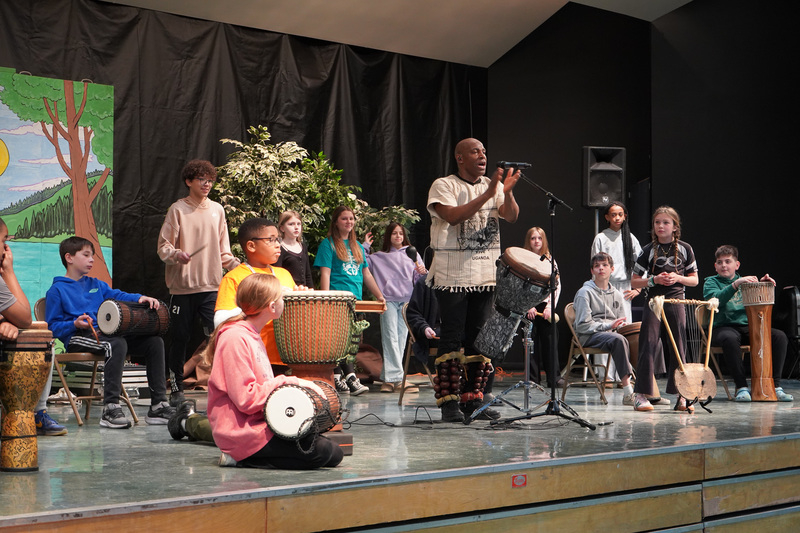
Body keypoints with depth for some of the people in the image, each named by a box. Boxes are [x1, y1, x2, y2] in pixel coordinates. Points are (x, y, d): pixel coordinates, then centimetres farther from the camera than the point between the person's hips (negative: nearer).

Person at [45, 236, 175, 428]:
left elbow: (117, 295, 13)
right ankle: (110, 409, -39)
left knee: (154, 341, -8)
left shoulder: (96, 284, 26)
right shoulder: (57, 290, 4)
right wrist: (75, 324, -18)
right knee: (117, 345, -38)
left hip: (104, 332, 7)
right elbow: (53, 326, 0)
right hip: (78, 338, -7)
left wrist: (140, 298, -6)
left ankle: (158, 405, -8)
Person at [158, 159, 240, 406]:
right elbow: (163, 247, -3)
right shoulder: (178, 209, 0)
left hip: (212, 286, 3)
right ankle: (177, 388, 17)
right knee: (180, 338, 5)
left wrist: (238, 266, 2)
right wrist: (177, 254, -23)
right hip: (183, 286, -3)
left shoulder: (217, 210, 12)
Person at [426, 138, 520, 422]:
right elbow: (453, 216, -18)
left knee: (478, 337, 6)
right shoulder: (443, 186, -2)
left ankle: (474, 398, 12)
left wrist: (507, 192, -18)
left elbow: (511, 216, 1)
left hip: (486, 274, 5)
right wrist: (486, 195, -22)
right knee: (452, 337, -6)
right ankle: (449, 402, -3)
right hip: (452, 274, -5)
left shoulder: (493, 185, 13)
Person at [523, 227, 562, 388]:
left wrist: (550, 306, -5)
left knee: (550, 341, -2)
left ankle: (554, 377, 2)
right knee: (531, 342, 0)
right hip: (529, 307, -1)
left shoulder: (549, 260, 11)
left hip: (546, 305, 2)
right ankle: (533, 379, 5)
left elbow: (557, 284, 6)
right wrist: (528, 307, -9)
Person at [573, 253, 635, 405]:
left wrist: (620, 325, -3)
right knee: (618, 340, -36)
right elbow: (583, 325, -8)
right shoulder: (585, 292, 0)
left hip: (611, 334, 6)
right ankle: (627, 391, -41)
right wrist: (608, 325, -15)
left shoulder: (617, 295, 19)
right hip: (589, 337, -6)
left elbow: (621, 323, 22)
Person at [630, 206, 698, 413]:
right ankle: (641, 395, -4)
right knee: (648, 346, -7)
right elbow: (634, 282, 4)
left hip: (676, 304, 1)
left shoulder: (684, 249, 6)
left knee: (678, 349, 3)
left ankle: (681, 397, 8)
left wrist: (678, 278, -9)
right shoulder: (649, 250, 2)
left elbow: (694, 280, 10)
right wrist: (654, 280, -11)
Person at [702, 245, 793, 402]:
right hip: (722, 328, -4)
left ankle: (775, 385, -20)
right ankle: (742, 387, -34)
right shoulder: (711, 282, 9)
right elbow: (715, 300, -14)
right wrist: (735, 284, -24)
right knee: (730, 339, -40)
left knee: (779, 336, -19)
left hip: (747, 327, 5)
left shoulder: (744, 281, 22)